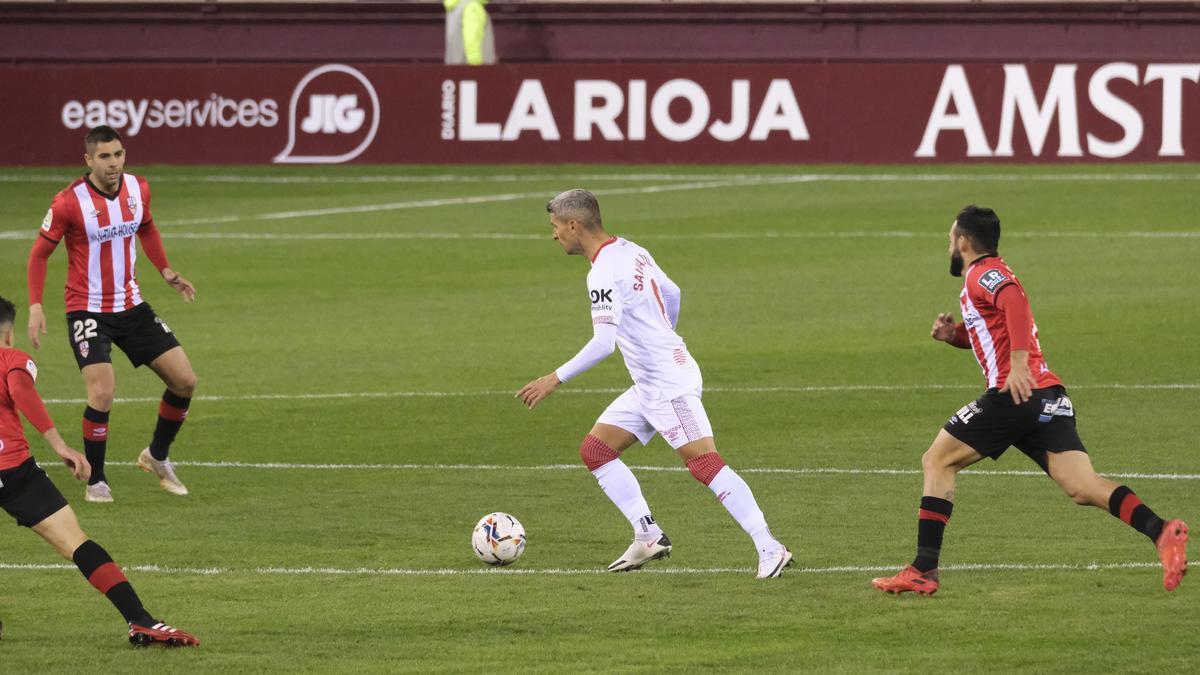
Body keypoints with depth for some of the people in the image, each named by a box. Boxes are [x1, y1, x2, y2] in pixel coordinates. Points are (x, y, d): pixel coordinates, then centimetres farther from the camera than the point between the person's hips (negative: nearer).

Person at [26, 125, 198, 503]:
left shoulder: (138, 190, -1)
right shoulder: (69, 202, -17)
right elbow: (39, 254, -7)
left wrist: (166, 272, 10)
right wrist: (35, 307, -15)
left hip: (131, 307, 5)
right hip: (88, 311, -5)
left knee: (185, 381, 1)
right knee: (102, 393, -21)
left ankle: (157, 457, 25)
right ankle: (96, 482, -2)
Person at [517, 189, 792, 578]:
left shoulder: (603, 273, -18)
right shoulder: (631, 252, 12)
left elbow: (602, 344, -24)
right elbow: (672, 295, 25)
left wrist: (555, 380, -18)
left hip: (669, 384, -10)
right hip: (649, 387, 10)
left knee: (705, 464, -15)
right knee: (595, 449, 10)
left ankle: (769, 549, -17)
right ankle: (648, 536, 7)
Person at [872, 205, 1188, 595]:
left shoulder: (982, 274, -1)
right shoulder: (992, 276, 28)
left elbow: (1015, 300, -23)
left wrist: (1018, 361, -31)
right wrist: (954, 334, 20)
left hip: (1014, 394, -8)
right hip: (1050, 398, 8)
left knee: (937, 462, 7)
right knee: (1083, 489, -6)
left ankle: (924, 571, 4)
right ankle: (1162, 533, -29)